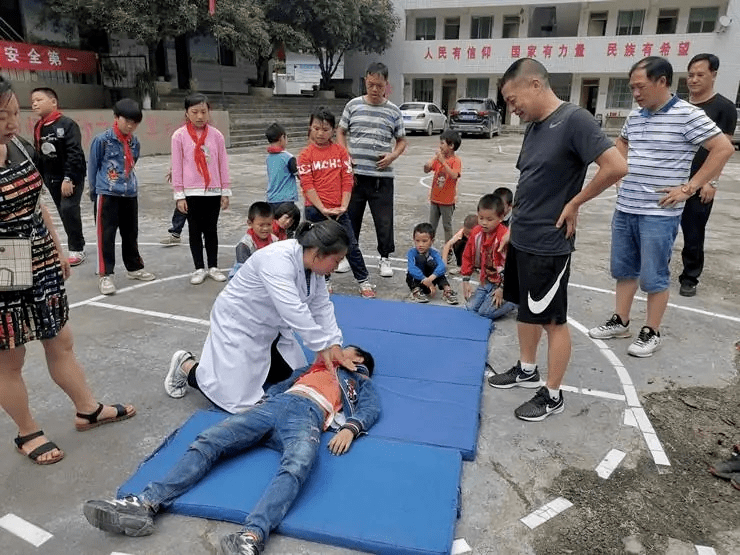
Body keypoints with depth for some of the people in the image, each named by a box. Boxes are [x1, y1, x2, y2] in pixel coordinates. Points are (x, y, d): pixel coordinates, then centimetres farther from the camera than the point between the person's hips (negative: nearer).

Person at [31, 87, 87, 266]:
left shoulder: (67, 124, -14)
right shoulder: (38, 128, 8)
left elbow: (74, 153, -19)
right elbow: (38, 155, 15)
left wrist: (68, 178, -23)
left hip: (72, 176, -7)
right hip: (52, 178, 7)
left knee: (69, 209, -15)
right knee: (63, 212, 9)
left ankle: (77, 249, -5)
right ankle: (76, 244, 21)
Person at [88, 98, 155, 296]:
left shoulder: (135, 142, 6)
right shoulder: (102, 140, -9)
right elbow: (93, 167, 0)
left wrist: (130, 186, 14)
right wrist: (94, 191, 6)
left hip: (130, 195, 5)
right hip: (107, 195, -5)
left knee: (131, 234, 16)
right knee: (106, 235, -1)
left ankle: (134, 268, 31)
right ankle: (105, 276, 5)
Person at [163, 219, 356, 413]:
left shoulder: (313, 264, -8)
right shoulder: (277, 261, -35)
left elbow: (322, 306, -3)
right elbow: (293, 311, -41)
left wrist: (333, 344, -11)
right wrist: (322, 346, -34)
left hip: (271, 328, 9)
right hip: (238, 325, -8)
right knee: (236, 398, -10)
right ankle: (186, 366, 12)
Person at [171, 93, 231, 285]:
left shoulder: (216, 135, 2)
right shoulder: (180, 136, -3)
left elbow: (223, 164, 5)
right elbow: (177, 166, -2)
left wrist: (225, 192, 4)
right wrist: (179, 195, -4)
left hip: (213, 192, 1)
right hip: (191, 192, -1)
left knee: (211, 230, 10)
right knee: (195, 231, 8)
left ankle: (213, 267, 20)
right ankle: (199, 269, 17)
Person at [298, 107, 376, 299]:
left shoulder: (341, 151, 3)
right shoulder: (306, 154, -2)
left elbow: (347, 180, 0)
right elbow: (307, 185, -8)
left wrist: (343, 206, -10)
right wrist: (323, 209, -15)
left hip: (338, 209, 1)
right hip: (316, 209, -1)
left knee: (351, 245, 4)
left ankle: (364, 281, 15)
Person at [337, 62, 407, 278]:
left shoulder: (393, 111, 4)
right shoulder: (353, 105, 4)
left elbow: (401, 140, 12)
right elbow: (341, 132, 12)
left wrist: (393, 156, -8)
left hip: (382, 176, -1)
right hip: (355, 174, 1)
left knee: (384, 219, 2)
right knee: (351, 216, 11)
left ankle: (385, 258, 19)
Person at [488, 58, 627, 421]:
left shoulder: (574, 120, -17)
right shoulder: (534, 127, 9)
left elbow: (616, 167, -24)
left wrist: (575, 203, -14)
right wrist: (514, 227, 13)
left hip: (548, 245, -9)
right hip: (521, 240, 9)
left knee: (554, 320, 5)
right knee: (524, 309, 20)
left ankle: (552, 395, 19)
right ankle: (527, 370, 39)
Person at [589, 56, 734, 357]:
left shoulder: (687, 114, -11)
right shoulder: (635, 116, 9)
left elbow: (724, 148, -12)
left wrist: (689, 188, -14)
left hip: (659, 214, -6)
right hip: (625, 209, 7)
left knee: (653, 277, 3)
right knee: (623, 270, 15)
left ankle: (651, 333, 17)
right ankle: (619, 322, 28)